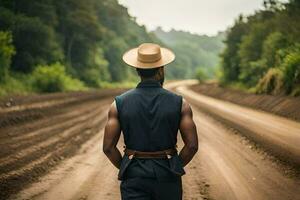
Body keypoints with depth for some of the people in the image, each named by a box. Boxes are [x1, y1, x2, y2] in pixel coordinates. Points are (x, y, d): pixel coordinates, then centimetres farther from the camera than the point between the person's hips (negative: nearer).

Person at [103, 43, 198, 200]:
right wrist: (176, 167, 8)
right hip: (167, 176, 1)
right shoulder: (179, 103, -4)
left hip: (134, 176, 0)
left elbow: (108, 147, -6)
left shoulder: (119, 103, -4)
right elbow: (192, 145, -8)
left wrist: (125, 168, 9)